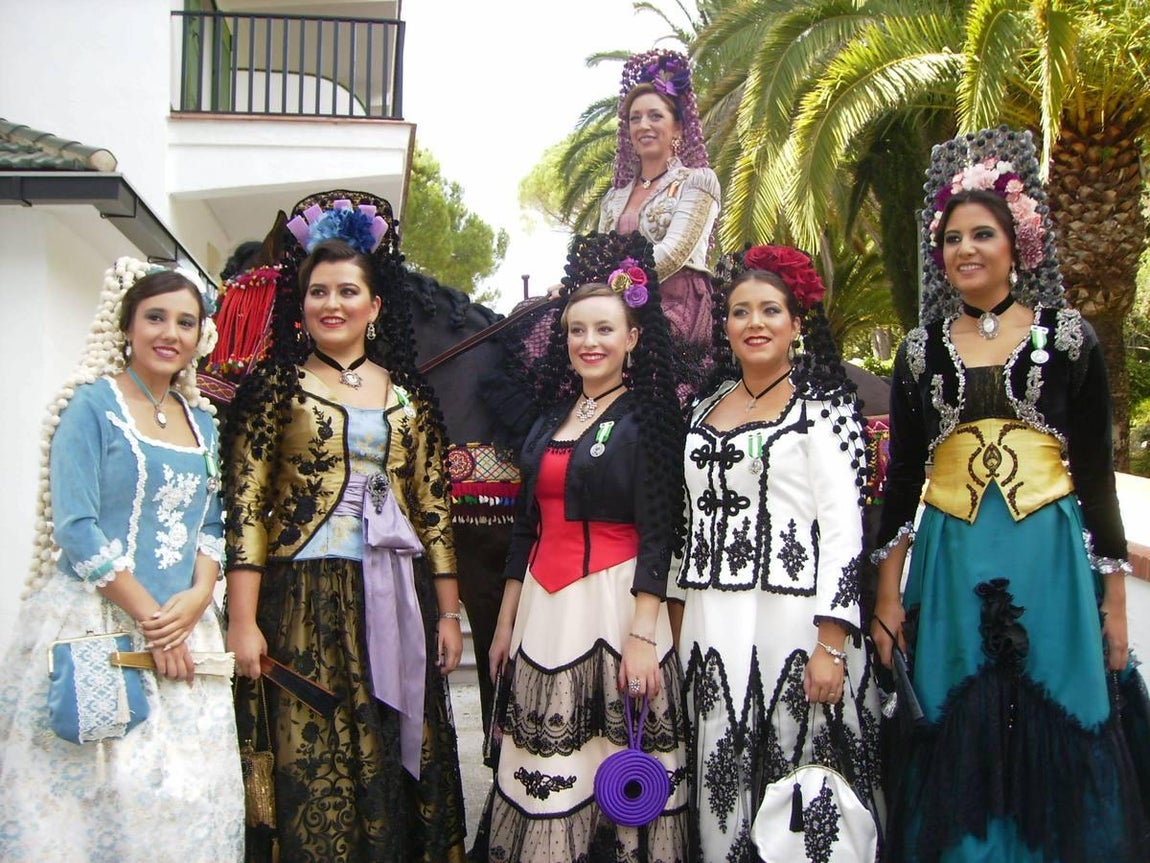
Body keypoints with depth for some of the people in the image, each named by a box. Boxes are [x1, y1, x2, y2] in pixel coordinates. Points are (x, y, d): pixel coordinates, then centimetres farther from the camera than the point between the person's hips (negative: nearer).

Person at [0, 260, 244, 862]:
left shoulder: (201, 422, 13)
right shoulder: (93, 404, -5)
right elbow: (76, 528, -12)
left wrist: (197, 598, -6)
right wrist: (147, 618, -14)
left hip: (185, 626, 6)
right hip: (96, 624, -5)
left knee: (189, 789, 6)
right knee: (105, 786, -4)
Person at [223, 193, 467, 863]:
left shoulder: (410, 394, 11)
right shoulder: (275, 384, 2)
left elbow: (434, 507, 10)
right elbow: (246, 504, -4)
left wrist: (448, 611, 6)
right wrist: (243, 622, -11)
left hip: (394, 601, 3)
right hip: (305, 600, -3)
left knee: (394, 764, 7)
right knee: (312, 768, 1)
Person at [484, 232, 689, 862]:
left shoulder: (648, 415, -5)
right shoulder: (551, 418, 13)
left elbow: (656, 532, -10)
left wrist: (642, 636, -17)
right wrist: (506, 622, 15)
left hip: (612, 604, -6)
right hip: (543, 609, 6)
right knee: (543, 771, 9)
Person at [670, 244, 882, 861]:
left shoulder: (824, 406, -2)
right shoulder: (706, 407, 14)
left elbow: (843, 529, -9)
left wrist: (831, 644, -16)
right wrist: (679, 620, 13)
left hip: (794, 620, -5)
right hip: (712, 627, 5)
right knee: (720, 783, 9)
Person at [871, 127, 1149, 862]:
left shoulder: (1068, 335, 3)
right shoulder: (922, 349, 8)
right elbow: (902, 476, 10)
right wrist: (888, 596, 7)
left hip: (1052, 559, -1)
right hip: (951, 563, 2)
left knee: (1056, 741, 4)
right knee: (958, 745, 7)